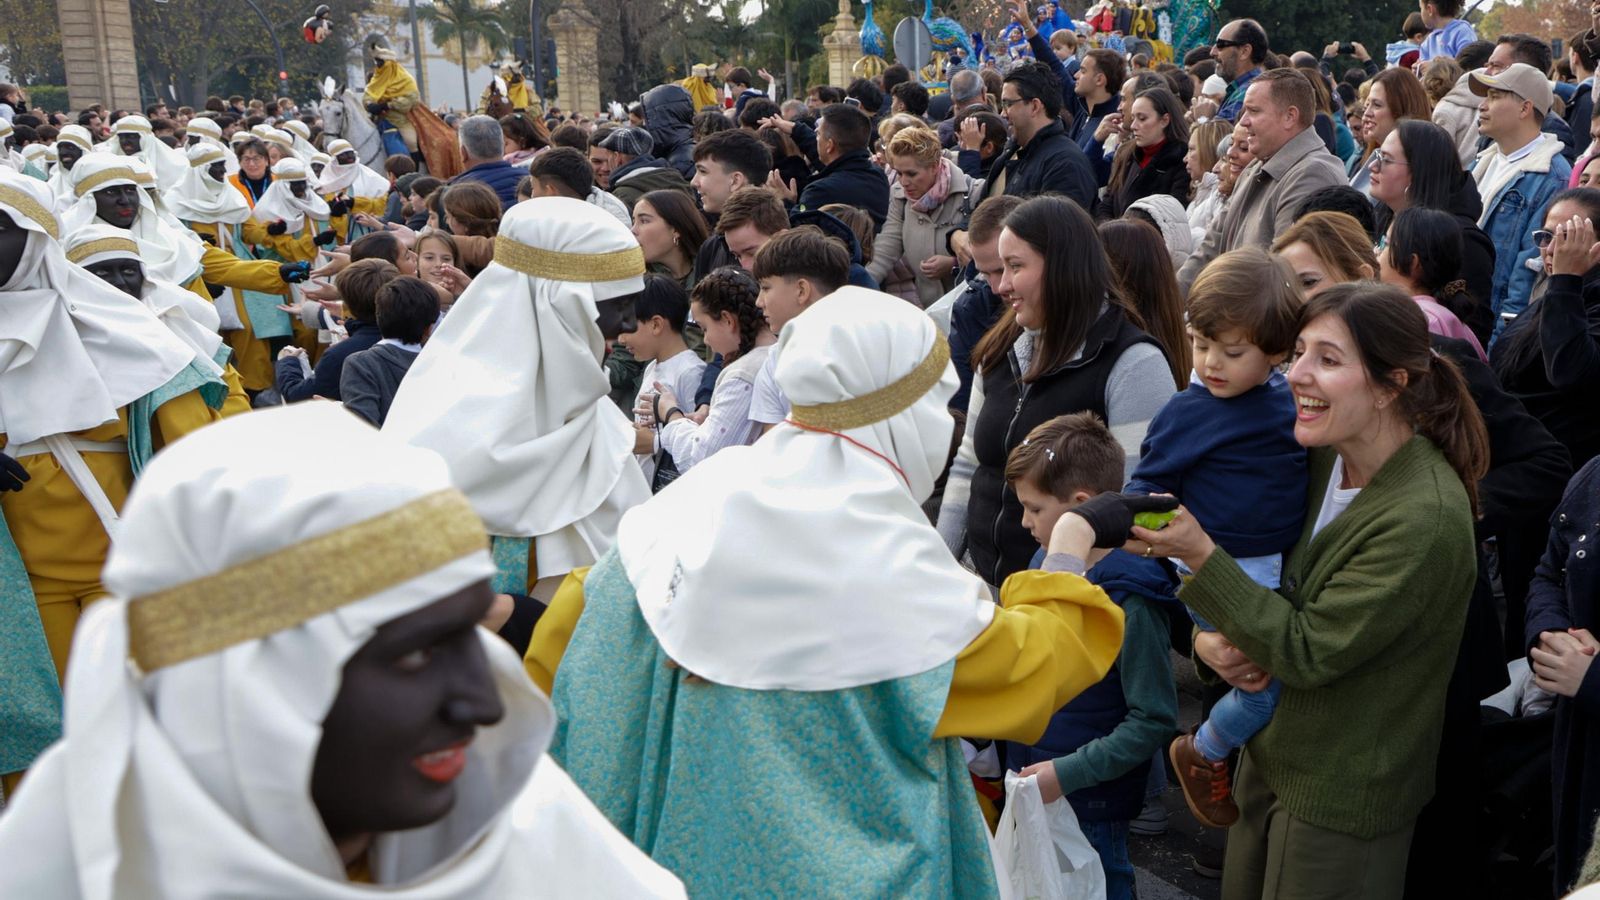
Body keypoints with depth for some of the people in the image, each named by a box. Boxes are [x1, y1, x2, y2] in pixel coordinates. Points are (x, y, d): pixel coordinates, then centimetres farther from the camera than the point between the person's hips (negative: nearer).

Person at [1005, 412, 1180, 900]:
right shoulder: (1045, 561, -1)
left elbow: (1153, 723, -21)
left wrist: (1068, 774, -23)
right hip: (1033, 788, 7)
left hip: (1091, 804, -7)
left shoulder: (1128, 600, -24)